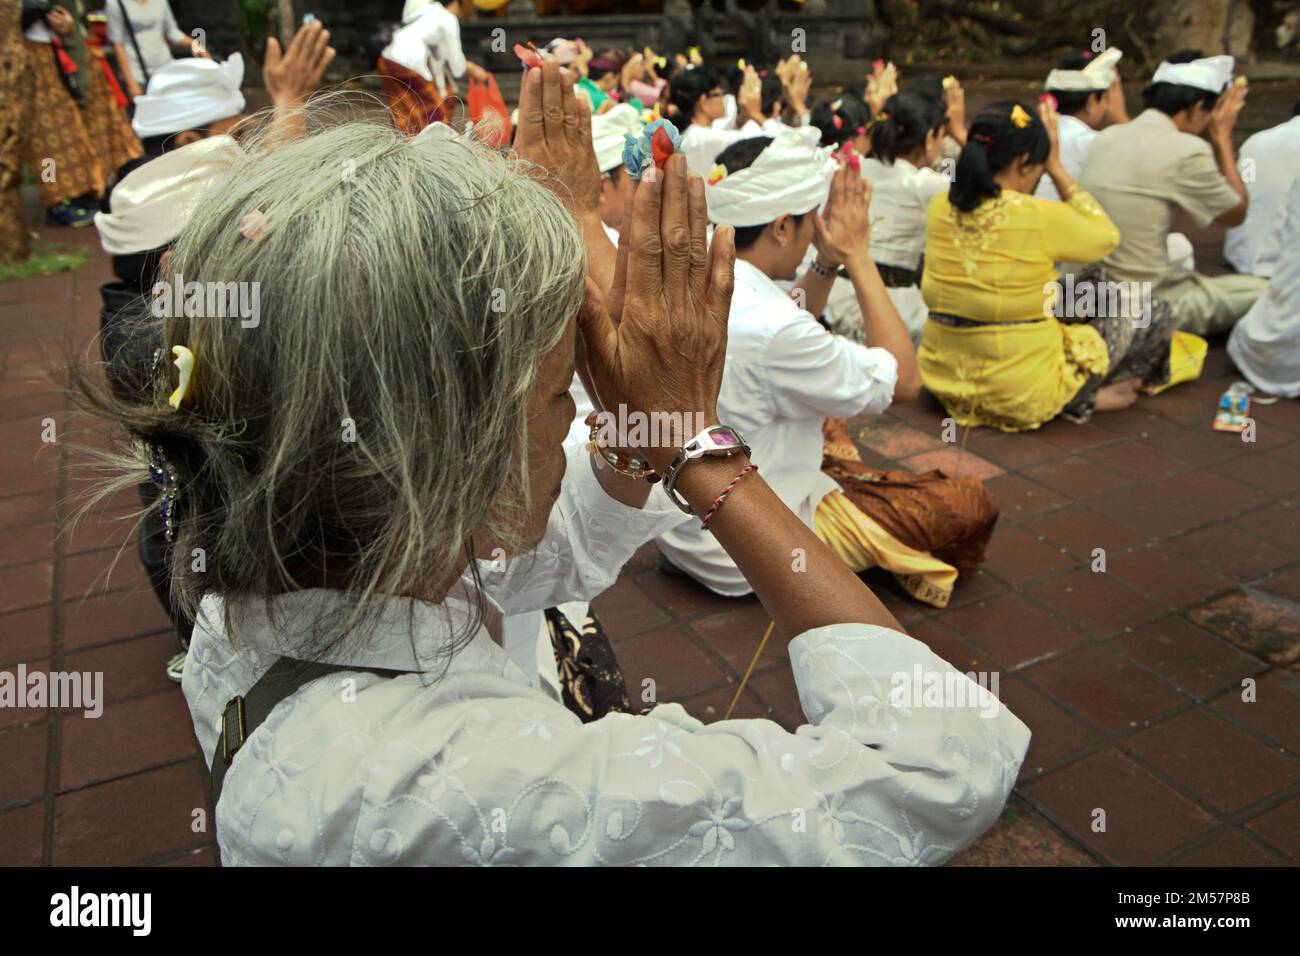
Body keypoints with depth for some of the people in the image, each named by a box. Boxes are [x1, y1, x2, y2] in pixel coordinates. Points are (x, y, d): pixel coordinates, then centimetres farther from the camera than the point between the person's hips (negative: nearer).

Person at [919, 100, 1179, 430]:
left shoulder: (940, 208, -4)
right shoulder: (1039, 216, -19)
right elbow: (1106, 237, 2)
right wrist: (1057, 168, 3)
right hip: (1023, 396, -6)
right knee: (1146, 311, 12)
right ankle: (1085, 399, 18)